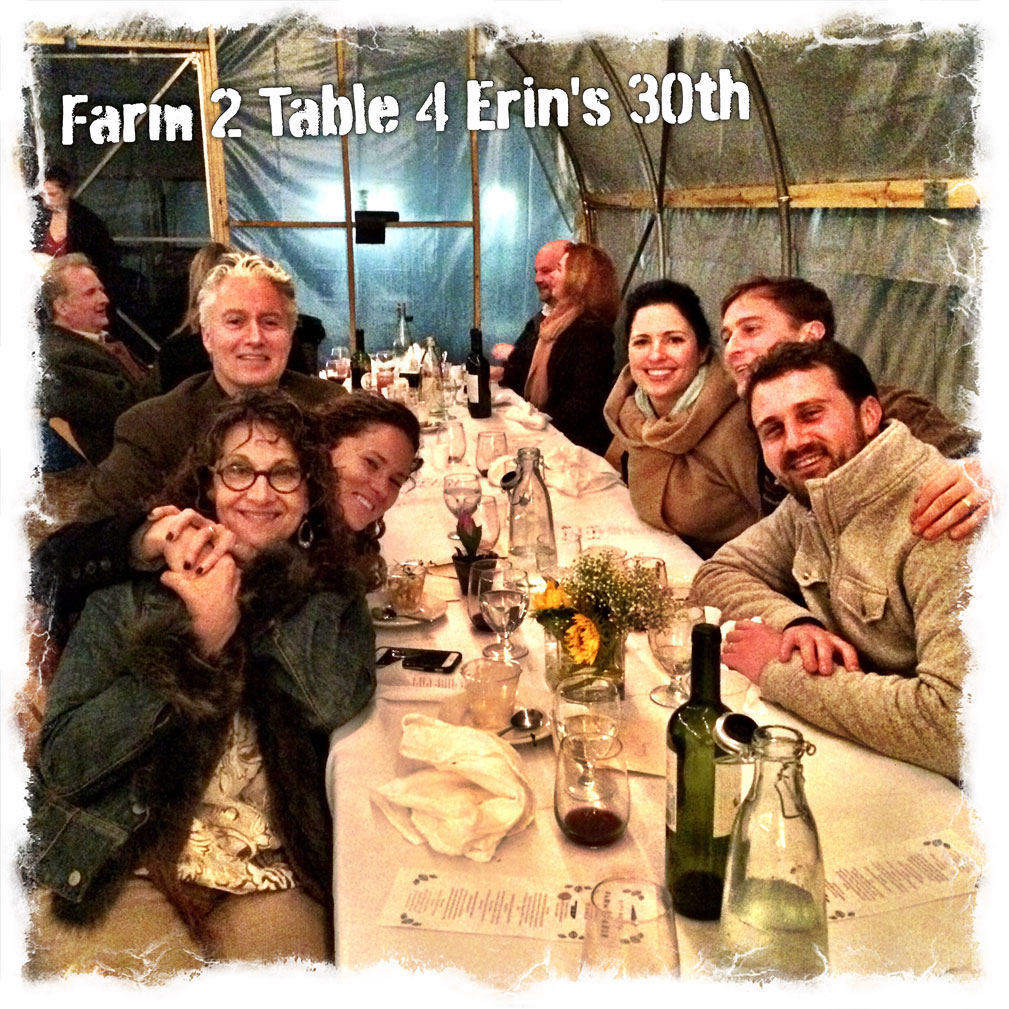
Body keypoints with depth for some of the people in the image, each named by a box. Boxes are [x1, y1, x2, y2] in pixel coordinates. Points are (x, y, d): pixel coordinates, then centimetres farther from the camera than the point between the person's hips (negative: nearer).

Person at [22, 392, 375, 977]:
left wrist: (250, 587, -8)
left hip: (273, 883, 2)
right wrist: (197, 643, -14)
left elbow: (335, 697, -16)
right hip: (122, 871, -1)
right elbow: (63, 761, -6)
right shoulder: (130, 594, 3)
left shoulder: (327, 599, 7)